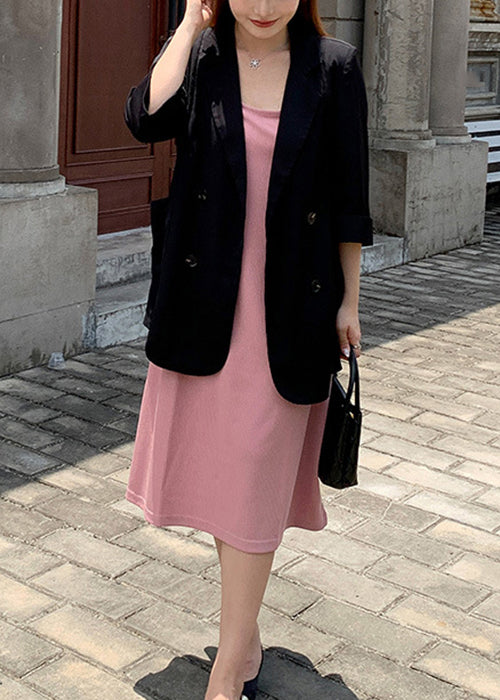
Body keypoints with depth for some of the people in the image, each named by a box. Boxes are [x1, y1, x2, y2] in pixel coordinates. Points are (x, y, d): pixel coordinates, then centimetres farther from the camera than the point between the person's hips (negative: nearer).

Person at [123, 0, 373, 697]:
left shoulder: (334, 67, -1)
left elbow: (348, 199, 2)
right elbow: (147, 116, -18)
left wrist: (349, 300, 2)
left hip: (289, 308, -2)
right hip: (205, 300, 3)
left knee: (253, 483, 0)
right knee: (217, 467, 12)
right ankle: (245, 631, 33)